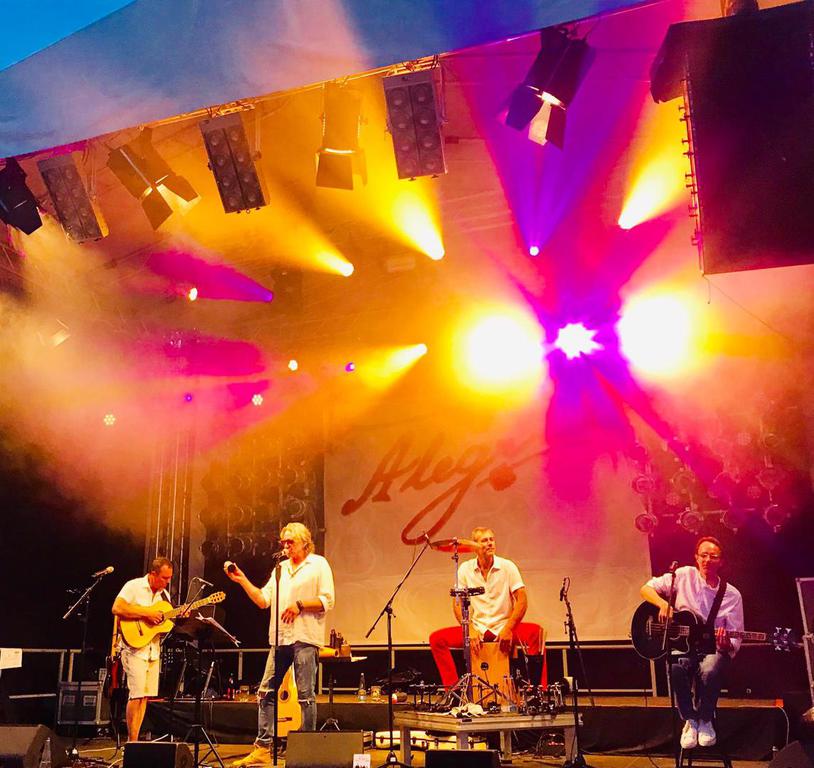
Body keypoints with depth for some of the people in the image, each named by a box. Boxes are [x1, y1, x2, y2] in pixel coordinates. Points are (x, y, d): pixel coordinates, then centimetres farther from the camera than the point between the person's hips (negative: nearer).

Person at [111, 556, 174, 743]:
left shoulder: (164, 594, 13)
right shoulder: (134, 586, -8)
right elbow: (116, 608, -20)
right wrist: (146, 613, -21)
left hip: (153, 649, 7)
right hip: (134, 646, -7)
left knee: (145, 695, 6)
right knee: (137, 694, -12)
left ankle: (134, 739, 13)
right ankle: (132, 742, -5)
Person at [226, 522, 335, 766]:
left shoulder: (318, 564, 1)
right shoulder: (280, 568, 19)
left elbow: (327, 600, -7)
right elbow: (263, 600, 13)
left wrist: (299, 605, -16)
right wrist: (242, 580, 4)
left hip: (305, 638, -6)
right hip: (280, 637, 7)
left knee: (306, 695, -3)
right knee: (266, 692, 4)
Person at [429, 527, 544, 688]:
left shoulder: (507, 566, -3)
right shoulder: (465, 569, 1)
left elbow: (522, 600, -8)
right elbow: (457, 603, -1)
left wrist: (508, 629, -21)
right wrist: (469, 630, -16)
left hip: (504, 627, -1)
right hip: (476, 628, 1)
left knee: (535, 632, -31)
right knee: (436, 638, -20)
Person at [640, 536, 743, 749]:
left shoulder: (732, 596, 1)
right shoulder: (684, 576, 1)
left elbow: (734, 642, 2)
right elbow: (646, 589, 2)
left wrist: (725, 643, -23)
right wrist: (663, 603, -18)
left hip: (713, 649, 0)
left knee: (709, 670, -36)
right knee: (676, 668, -36)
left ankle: (705, 721, -6)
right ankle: (689, 720, -9)